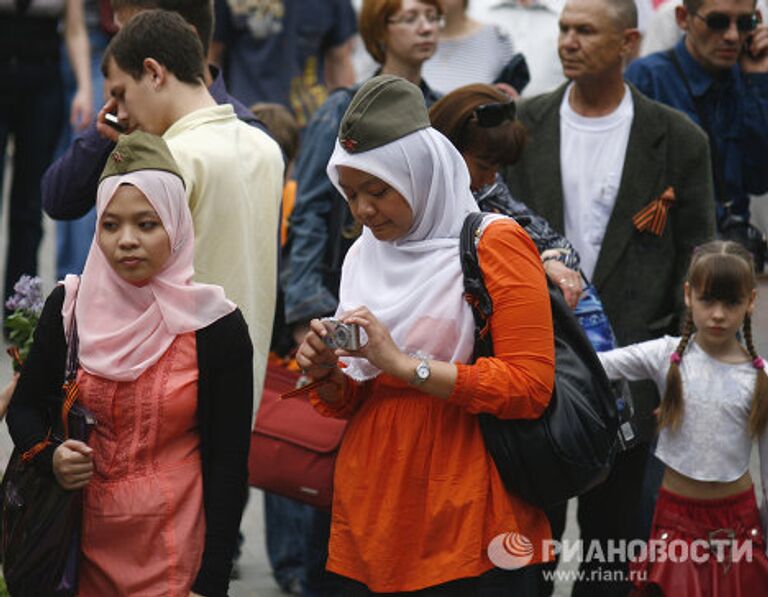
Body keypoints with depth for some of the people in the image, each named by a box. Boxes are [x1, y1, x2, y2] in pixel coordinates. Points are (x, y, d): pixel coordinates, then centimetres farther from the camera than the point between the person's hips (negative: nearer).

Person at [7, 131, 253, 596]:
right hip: (87, 539, 3)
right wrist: (49, 456, -12)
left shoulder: (216, 326, -10)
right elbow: (26, 405, 11)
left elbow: (229, 463, -8)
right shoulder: (69, 307, -2)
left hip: (175, 546, -3)